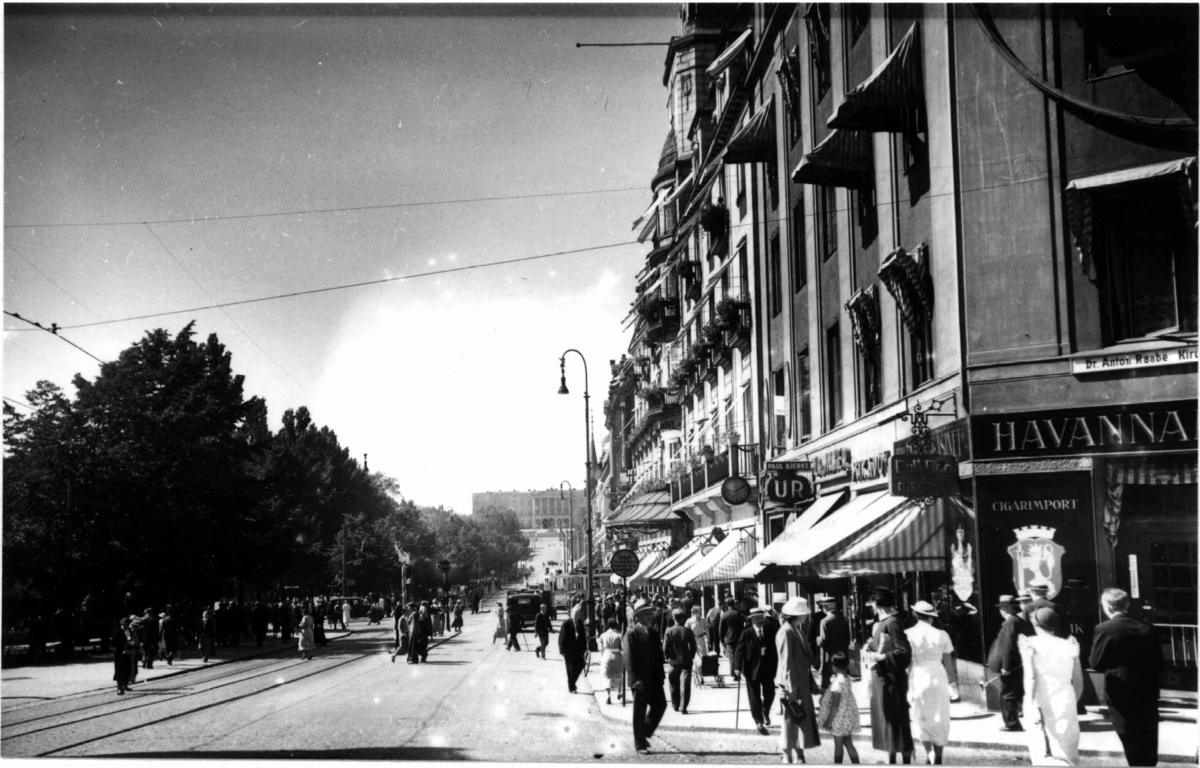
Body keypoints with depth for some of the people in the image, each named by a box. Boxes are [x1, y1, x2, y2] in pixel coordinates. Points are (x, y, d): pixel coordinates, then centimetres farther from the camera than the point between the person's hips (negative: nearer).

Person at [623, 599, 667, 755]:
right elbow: (629, 659, -14)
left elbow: (659, 656, 15)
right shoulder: (631, 635, -7)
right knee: (640, 712, 1)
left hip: (654, 679, 6)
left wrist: (660, 676, 6)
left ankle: (644, 734, 20)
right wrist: (635, 680, -21)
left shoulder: (653, 634, 14)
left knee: (660, 705, 1)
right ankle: (640, 745, 9)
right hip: (640, 680, -6)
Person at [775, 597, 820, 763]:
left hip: (802, 685, 9)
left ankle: (798, 759, 22)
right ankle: (789, 760, 6)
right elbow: (786, 664, -18)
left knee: (803, 723, 13)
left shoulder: (798, 631, 11)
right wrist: (792, 691, -19)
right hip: (792, 685, -9)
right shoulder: (786, 632, -17)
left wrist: (812, 684, 13)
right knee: (791, 724, -2)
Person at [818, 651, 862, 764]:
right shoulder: (846, 679, 4)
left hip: (839, 719, -8)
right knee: (848, 744, 14)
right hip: (848, 718, 8)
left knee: (838, 745, 5)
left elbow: (835, 704, -21)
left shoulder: (837, 682, -21)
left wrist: (829, 720, -15)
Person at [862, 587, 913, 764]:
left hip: (892, 680, -9)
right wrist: (869, 653, -1)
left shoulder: (892, 623, -17)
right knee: (886, 720, 15)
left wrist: (881, 657, -20)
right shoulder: (879, 625, 11)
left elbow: (905, 652, -21)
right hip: (880, 679, 9)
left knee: (898, 721, -3)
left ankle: (906, 761, 4)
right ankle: (891, 761, 24)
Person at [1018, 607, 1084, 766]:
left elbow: (1030, 676, -10)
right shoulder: (1069, 645, 10)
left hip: (1041, 705, -2)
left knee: (1043, 756, 1)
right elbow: (1079, 684, 12)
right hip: (1065, 706, 2)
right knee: (1067, 757, 7)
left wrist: (1031, 705, -15)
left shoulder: (1030, 643, 2)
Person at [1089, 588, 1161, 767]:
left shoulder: (1105, 629, -11)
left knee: (1132, 746, 1)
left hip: (1122, 694, -5)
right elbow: (1158, 662, 6)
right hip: (1147, 693, 5)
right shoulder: (1146, 629, 3)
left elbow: (1096, 663, -11)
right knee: (1148, 750, 13)